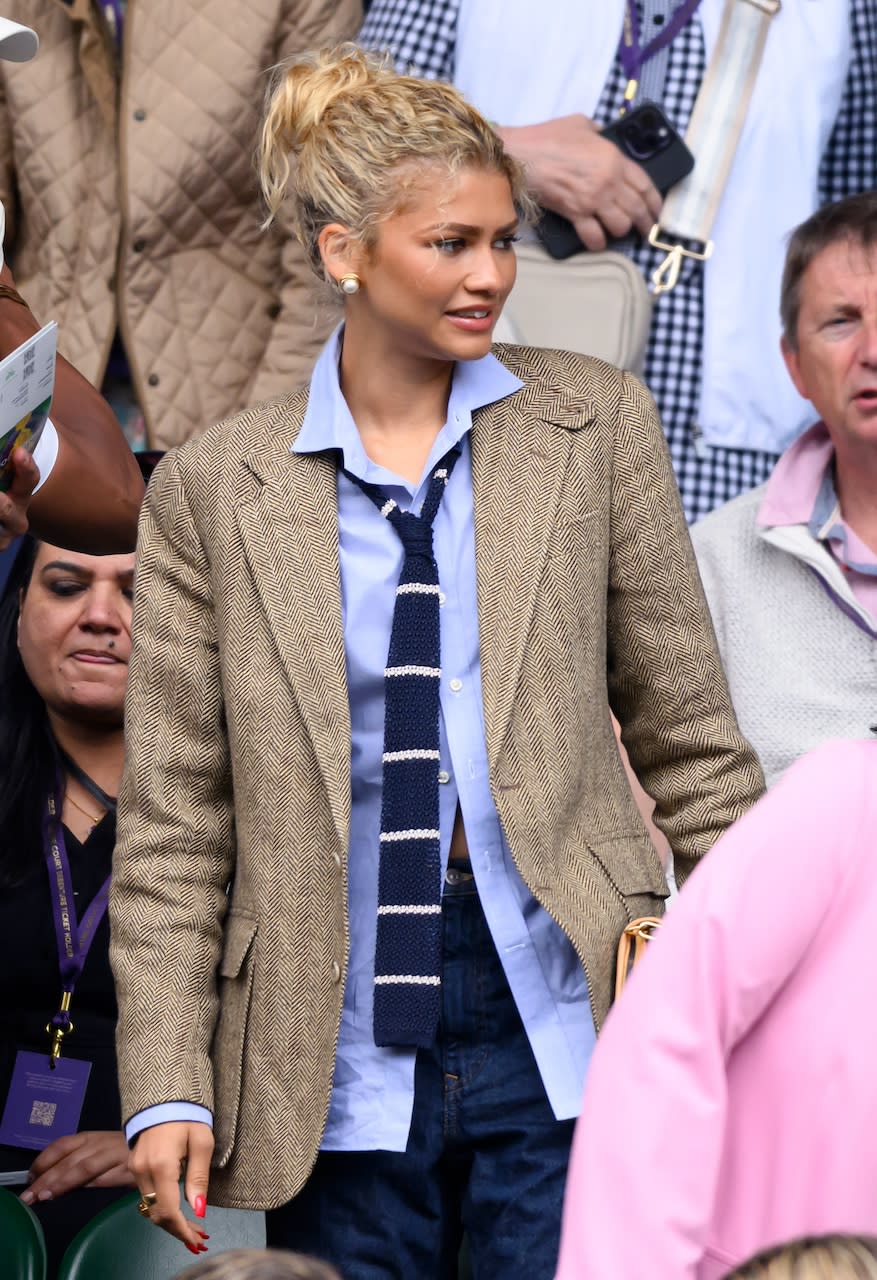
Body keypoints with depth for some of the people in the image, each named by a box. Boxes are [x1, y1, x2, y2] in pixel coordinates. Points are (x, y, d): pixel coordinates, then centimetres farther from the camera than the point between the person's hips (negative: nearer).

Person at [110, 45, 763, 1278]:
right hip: (339, 1067, 0)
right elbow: (173, 820, 4)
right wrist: (169, 1086, -3)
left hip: (561, 1033, 0)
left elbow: (687, 730, 9)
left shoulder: (592, 423, 5)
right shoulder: (213, 490, 4)